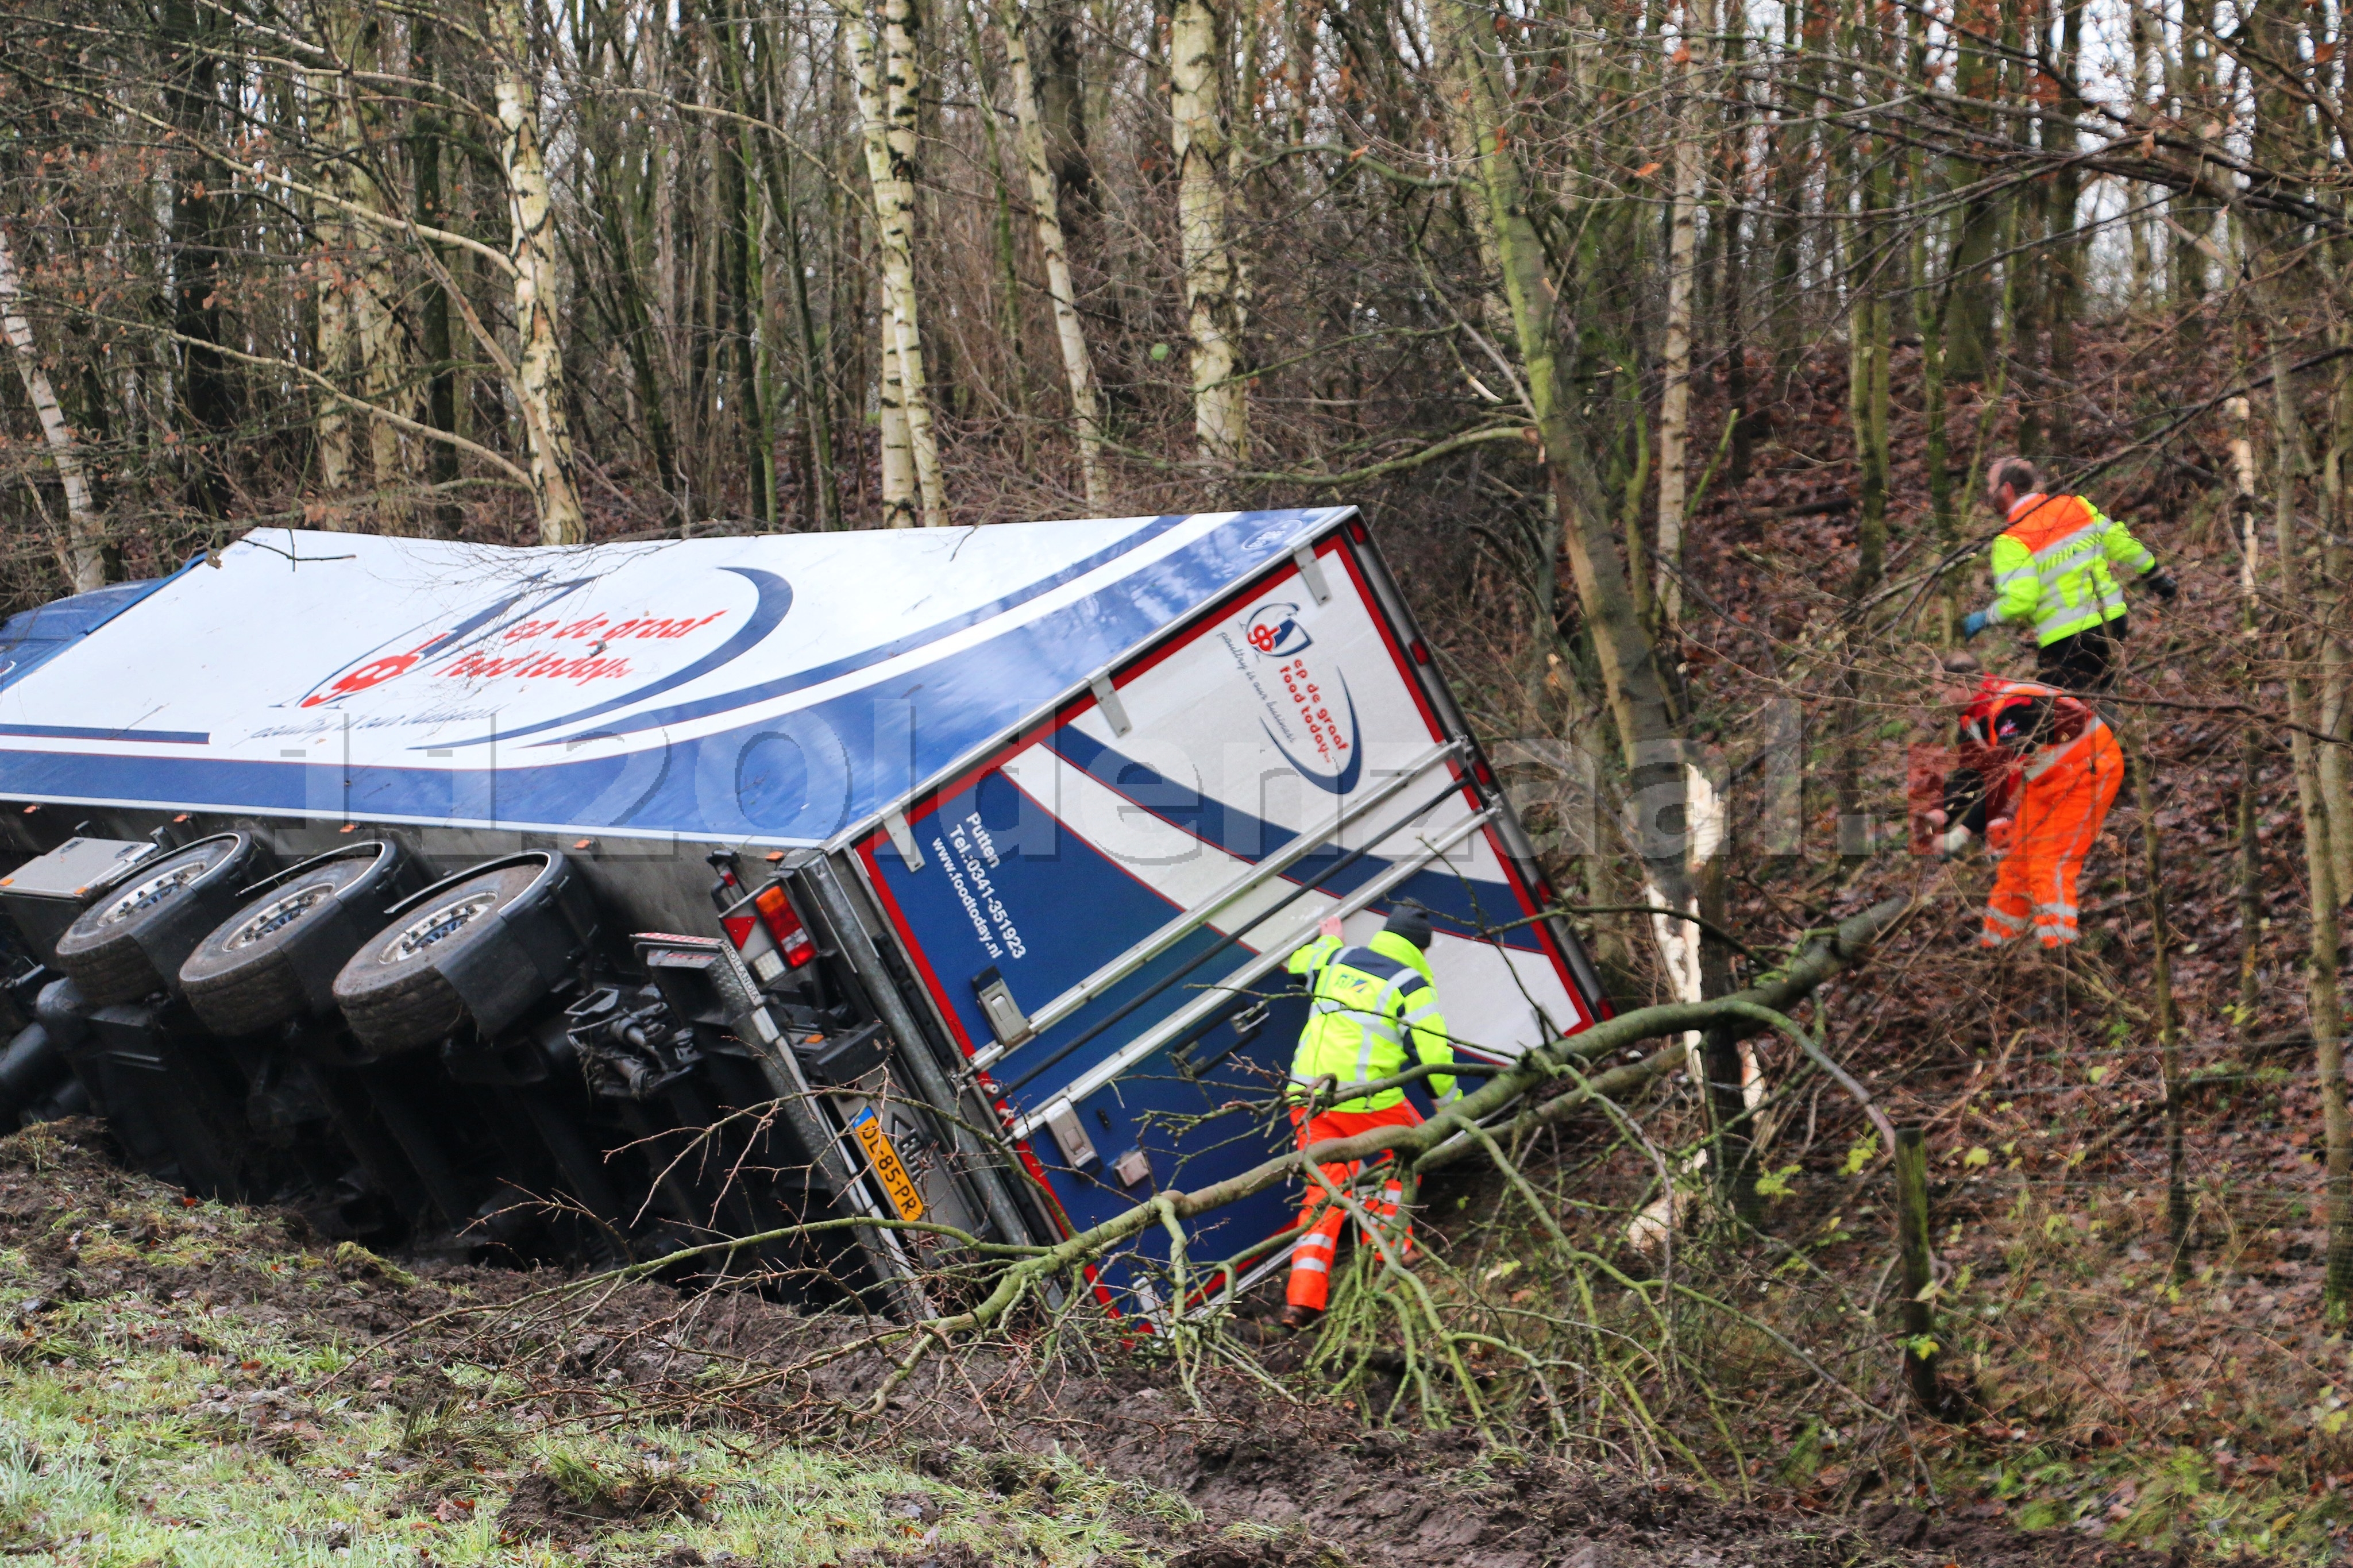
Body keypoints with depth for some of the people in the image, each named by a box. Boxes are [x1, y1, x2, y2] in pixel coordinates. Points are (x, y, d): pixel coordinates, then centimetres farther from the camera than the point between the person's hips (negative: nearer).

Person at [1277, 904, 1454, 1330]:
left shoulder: (1337, 958, 13)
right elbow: (1435, 1053, -2)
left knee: (1325, 1187, 9)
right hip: (1365, 1099, -5)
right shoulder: (1411, 985, -1)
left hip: (1307, 1098, 5)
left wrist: (1328, 940, 54)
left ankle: (1303, 1298, -4)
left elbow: (1299, 962, 36)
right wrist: (1452, 1107, 13)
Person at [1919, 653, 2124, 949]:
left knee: (2049, 863, -17)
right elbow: (1969, 769, 0)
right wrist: (1943, 813, -16)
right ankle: (1993, 943, 15)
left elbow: (2003, 778, -37)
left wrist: (1965, 832, -38)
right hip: (2049, 778, 10)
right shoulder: (1975, 715, -1)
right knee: (2017, 856, 9)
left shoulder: (2009, 710, -32)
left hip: (2089, 768, -10)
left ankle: (2057, 943, -17)